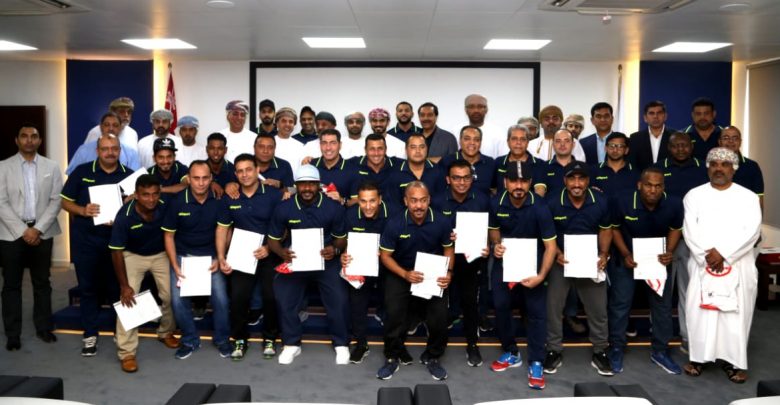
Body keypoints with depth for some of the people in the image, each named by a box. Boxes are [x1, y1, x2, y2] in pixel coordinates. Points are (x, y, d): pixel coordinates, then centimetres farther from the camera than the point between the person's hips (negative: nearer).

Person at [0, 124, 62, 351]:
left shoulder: (51, 167, 5)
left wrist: (38, 228, -10)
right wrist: (23, 230, -12)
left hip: (42, 233, 1)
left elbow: (56, 201, 0)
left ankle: (43, 328, 21)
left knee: (42, 283, 9)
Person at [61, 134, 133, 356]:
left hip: (116, 241, 0)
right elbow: (66, 202, 4)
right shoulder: (81, 172, 1)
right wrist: (83, 211, -16)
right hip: (86, 241, 0)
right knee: (88, 287, 6)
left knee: (117, 287, 7)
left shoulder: (129, 175, 3)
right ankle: (90, 335, 15)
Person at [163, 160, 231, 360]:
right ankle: (190, 340, 14)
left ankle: (222, 339, 14)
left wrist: (220, 259, -7)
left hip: (211, 255, 0)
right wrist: (175, 267, -8)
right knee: (178, 300, -10)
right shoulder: (177, 202, -13)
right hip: (183, 255, 0)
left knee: (220, 298, -11)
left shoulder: (219, 200, -13)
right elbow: (168, 235, -4)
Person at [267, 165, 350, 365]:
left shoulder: (333, 207, -8)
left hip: (326, 260, -1)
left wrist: (335, 249, -20)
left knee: (339, 298, -15)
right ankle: (292, 343, 8)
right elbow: (273, 239, 3)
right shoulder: (284, 208, -6)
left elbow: (341, 238, 2)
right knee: (283, 297, -15)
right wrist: (282, 252, -19)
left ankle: (340, 344, 9)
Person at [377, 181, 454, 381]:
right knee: (394, 312, -19)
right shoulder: (395, 224, -17)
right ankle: (393, 356, 8)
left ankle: (432, 357, 13)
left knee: (440, 315, -16)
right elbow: (385, 255, -8)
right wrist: (405, 274, -21)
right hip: (401, 273, -1)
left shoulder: (441, 222, -14)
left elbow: (448, 249, 2)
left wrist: (448, 272, -15)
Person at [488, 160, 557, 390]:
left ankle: (536, 363, 11)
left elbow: (550, 246, -22)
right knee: (500, 306, 4)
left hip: (532, 262, -3)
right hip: (505, 261, 3)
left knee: (536, 311, -3)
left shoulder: (540, 207, -25)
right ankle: (511, 353, 25)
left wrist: (541, 276, -31)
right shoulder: (496, 203, -15)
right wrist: (496, 245, -15)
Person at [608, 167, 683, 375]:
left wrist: (670, 251, -17)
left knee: (663, 304, 10)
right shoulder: (623, 200, -26)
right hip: (627, 257, -2)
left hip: (658, 258, 2)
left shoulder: (674, 204, -21)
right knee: (620, 303, 2)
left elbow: (675, 229, -1)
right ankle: (616, 349, 18)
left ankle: (660, 350, 27)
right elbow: (614, 228, -9)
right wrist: (625, 254, -18)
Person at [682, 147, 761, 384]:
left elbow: (752, 231, -7)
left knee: (736, 313, 0)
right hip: (703, 265, 1)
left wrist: (723, 253, -16)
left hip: (738, 267, -1)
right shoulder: (694, 195, 7)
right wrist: (706, 256, -14)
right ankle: (698, 357, 12)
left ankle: (733, 361, 8)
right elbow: (690, 230, -1)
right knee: (700, 311, 1)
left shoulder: (748, 197, 4)